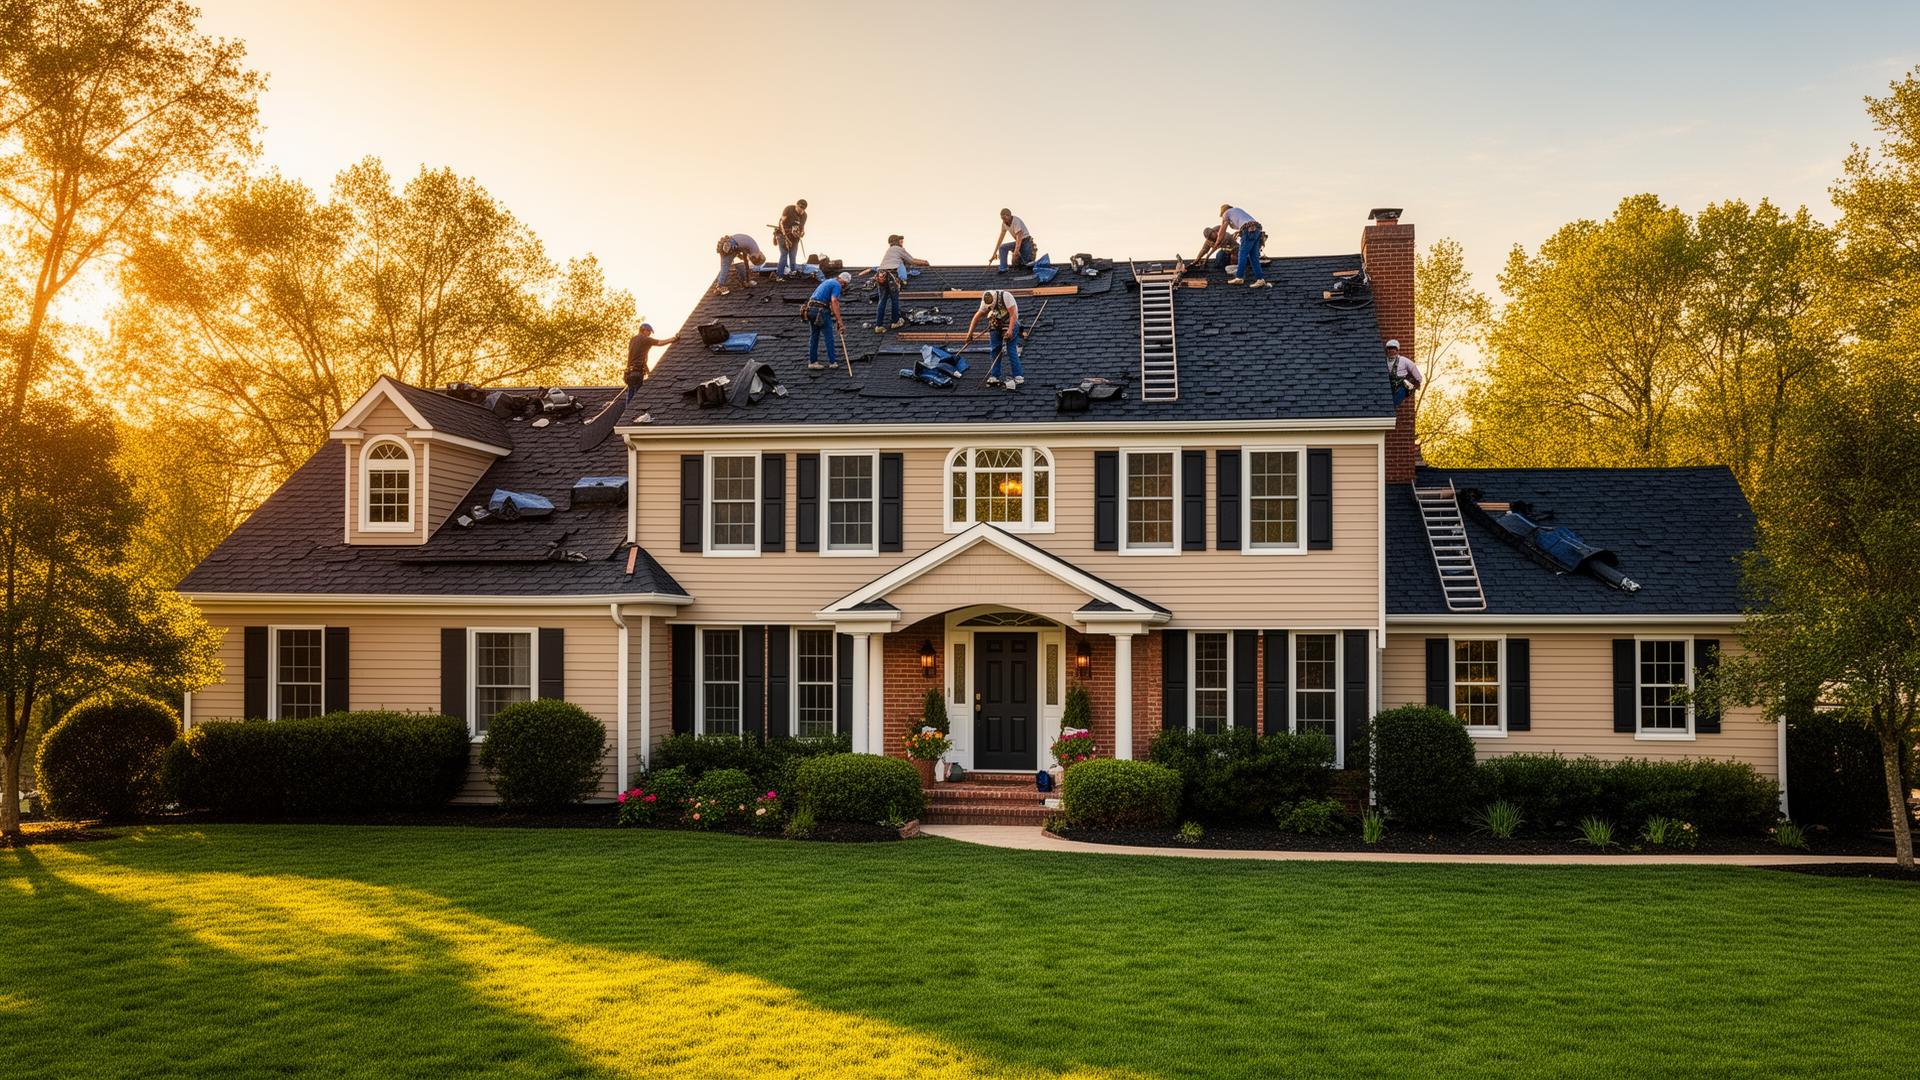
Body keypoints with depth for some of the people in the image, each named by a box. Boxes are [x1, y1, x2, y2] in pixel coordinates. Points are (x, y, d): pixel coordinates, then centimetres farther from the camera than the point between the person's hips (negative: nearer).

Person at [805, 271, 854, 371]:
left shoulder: (828, 281, 24)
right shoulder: (837, 285, -7)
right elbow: (834, 301, -19)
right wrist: (839, 320, -20)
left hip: (810, 309, 9)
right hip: (820, 310, -9)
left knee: (814, 336, 13)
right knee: (829, 336, 1)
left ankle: (812, 362, 14)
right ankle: (832, 361, 6)